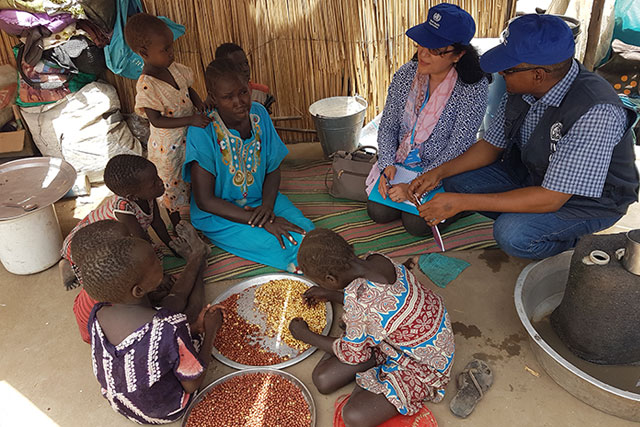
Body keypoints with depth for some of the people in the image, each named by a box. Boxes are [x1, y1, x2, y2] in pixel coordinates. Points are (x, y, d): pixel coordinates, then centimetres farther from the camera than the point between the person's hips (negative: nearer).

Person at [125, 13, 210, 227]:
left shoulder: (174, 68, -8)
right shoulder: (146, 86, -29)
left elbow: (189, 89, 8)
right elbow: (157, 121, -28)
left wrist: (199, 104, -13)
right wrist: (190, 120, -34)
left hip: (188, 137, 7)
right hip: (168, 146, -6)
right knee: (172, 184, 16)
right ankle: (177, 224, 38)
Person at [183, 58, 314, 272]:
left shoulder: (258, 114, -7)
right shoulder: (202, 131, -21)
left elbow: (273, 169, 4)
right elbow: (204, 200, -20)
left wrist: (267, 205, -18)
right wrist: (264, 223, -26)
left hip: (261, 199, 5)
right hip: (218, 213, -4)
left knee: (306, 232, -19)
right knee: (283, 245, -25)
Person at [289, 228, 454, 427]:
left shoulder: (358, 303, -37)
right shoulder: (377, 260, -14)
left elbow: (352, 355, -15)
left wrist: (306, 336, 0)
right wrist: (330, 294, 15)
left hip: (425, 364, -7)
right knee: (323, 380, -5)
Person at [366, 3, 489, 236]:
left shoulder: (474, 88, -21)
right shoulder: (406, 74, -8)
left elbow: (457, 149, -21)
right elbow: (387, 127, 2)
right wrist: (387, 164, -14)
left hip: (441, 168, -3)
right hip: (400, 161, 4)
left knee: (416, 224, -16)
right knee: (379, 212, -11)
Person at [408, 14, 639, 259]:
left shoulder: (594, 113, -35)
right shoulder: (521, 90, -13)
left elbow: (550, 199, -34)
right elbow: (492, 145, 2)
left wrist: (462, 202, -33)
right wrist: (439, 172, -12)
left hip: (588, 199, -6)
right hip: (532, 175, 7)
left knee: (512, 233, -32)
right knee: (455, 179, -5)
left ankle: (567, 244, 0)